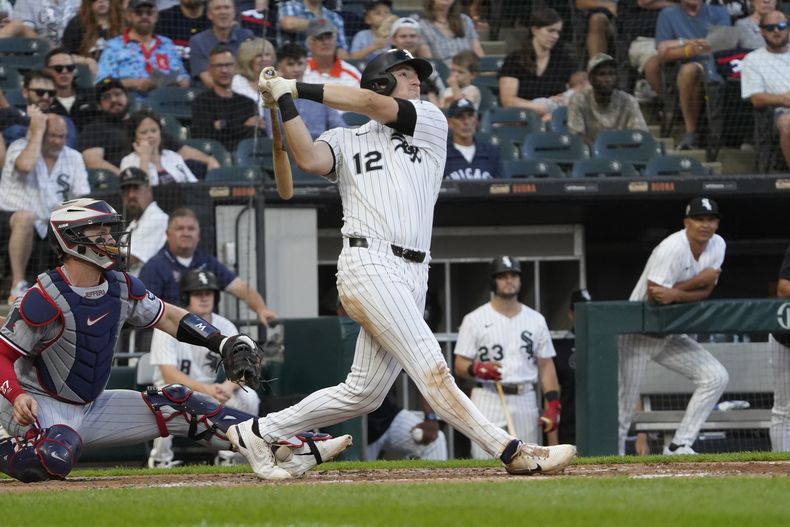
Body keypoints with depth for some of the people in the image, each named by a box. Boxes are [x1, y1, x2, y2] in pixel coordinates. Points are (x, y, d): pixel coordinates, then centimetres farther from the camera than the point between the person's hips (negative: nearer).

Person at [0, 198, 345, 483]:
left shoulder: (121, 288, 1)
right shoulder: (45, 299, -21)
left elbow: (166, 316, 15)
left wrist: (221, 342, 2)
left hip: (90, 407, 8)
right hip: (39, 404, -8)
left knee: (179, 406, 0)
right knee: (56, 457, -42)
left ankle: (296, 449, 0)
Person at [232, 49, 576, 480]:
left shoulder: (431, 123, 20)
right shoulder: (345, 140, 16)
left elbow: (373, 104, 7)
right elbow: (309, 159, -6)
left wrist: (301, 88, 9)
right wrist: (286, 102, -5)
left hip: (412, 276, 5)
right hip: (368, 263, -5)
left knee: (363, 394, 5)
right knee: (431, 370, -15)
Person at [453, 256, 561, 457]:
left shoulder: (535, 320, 13)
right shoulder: (475, 320, 3)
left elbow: (546, 365, 11)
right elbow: (460, 366, 1)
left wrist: (552, 403, -1)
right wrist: (477, 369, -22)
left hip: (525, 401, 3)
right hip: (488, 401, -3)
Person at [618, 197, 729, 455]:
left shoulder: (717, 245, -3)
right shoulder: (673, 248, -25)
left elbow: (705, 291, -6)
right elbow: (654, 294, -28)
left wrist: (675, 294, -27)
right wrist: (697, 280, -20)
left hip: (670, 336, 7)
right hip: (639, 335, -7)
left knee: (716, 377, -5)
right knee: (624, 407, -5)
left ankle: (679, 446, -2)